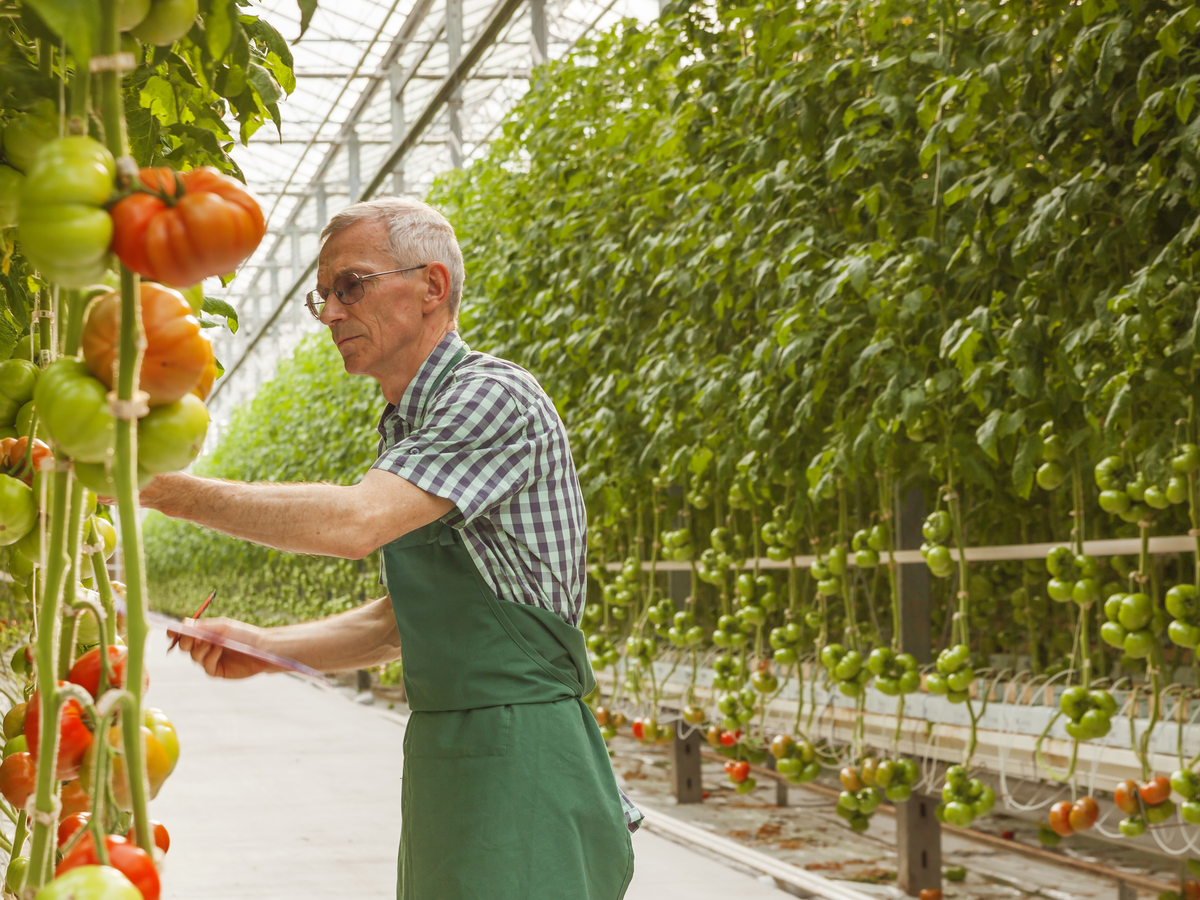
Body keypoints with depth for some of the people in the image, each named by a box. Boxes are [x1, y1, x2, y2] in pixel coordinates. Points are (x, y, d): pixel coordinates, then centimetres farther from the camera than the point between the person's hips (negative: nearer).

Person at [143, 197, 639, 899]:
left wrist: (166, 487, -19)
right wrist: (265, 647, 8)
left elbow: (356, 523, -25)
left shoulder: (494, 395, -12)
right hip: (444, 757, 9)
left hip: (520, 762, -9)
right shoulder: (408, 425, 19)